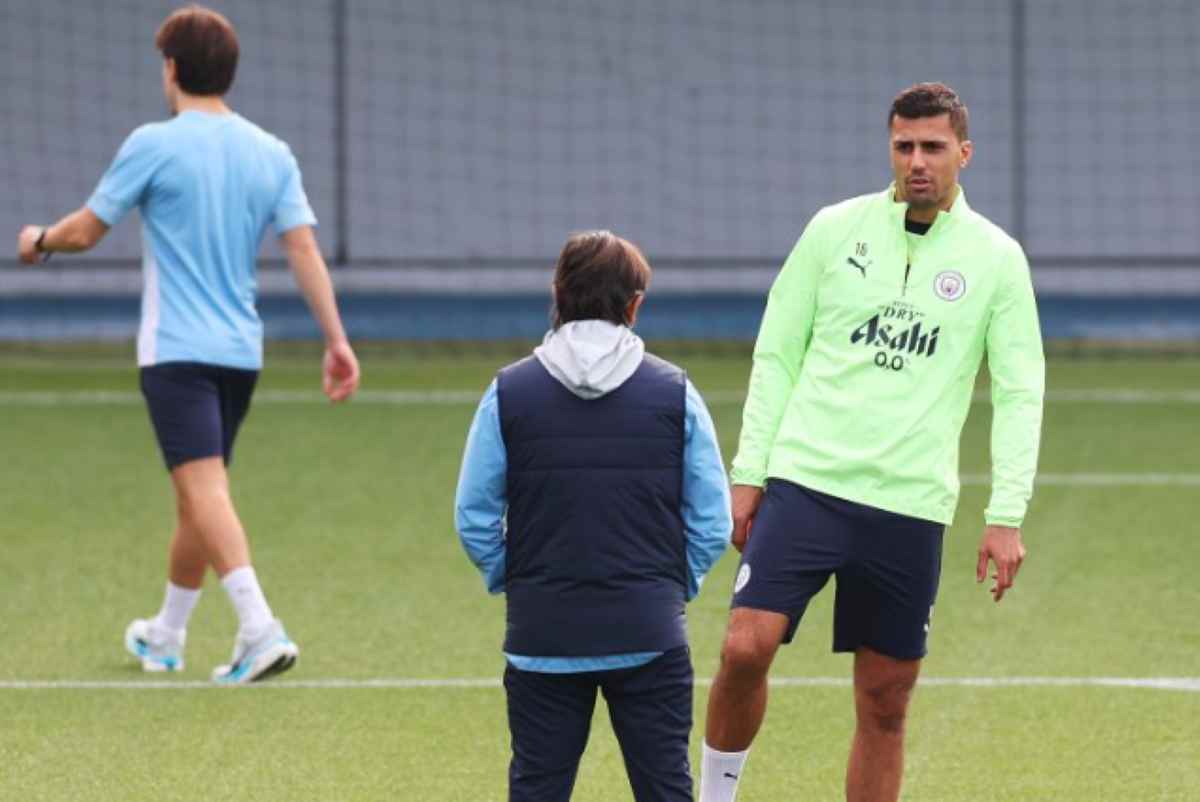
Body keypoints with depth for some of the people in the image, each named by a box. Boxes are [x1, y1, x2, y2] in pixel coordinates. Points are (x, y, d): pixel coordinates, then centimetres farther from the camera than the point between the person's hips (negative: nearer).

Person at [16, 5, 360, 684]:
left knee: (205, 490, -14)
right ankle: (167, 636, 34)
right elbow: (305, 249, -1)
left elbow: (85, 232, -1)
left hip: (177, 349, -6)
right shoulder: (272, 154, 6)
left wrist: (39, 241, 21)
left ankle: (261, 629, -31)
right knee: (198, 495, 19)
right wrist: (337, 340, -3)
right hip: (242, 350, 6)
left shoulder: (154, 145, -8)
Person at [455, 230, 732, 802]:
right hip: (650, 635, 0)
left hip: (542, 633, 0)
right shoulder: (674, 392, -1)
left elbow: (475, 518, 0)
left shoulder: (509, 392, -1)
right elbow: (711, 523, 0)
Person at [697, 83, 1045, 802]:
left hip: (911, 505, 0)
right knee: (747, 647, -17)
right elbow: (776, 355, 9)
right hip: (806, 480, 0)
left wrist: (1007, 515, -5)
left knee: (886, 701, 3)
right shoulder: (836, 229, 4)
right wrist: (749, 473, 3)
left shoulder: (996, 258, 3)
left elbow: (1020, 394, 3)